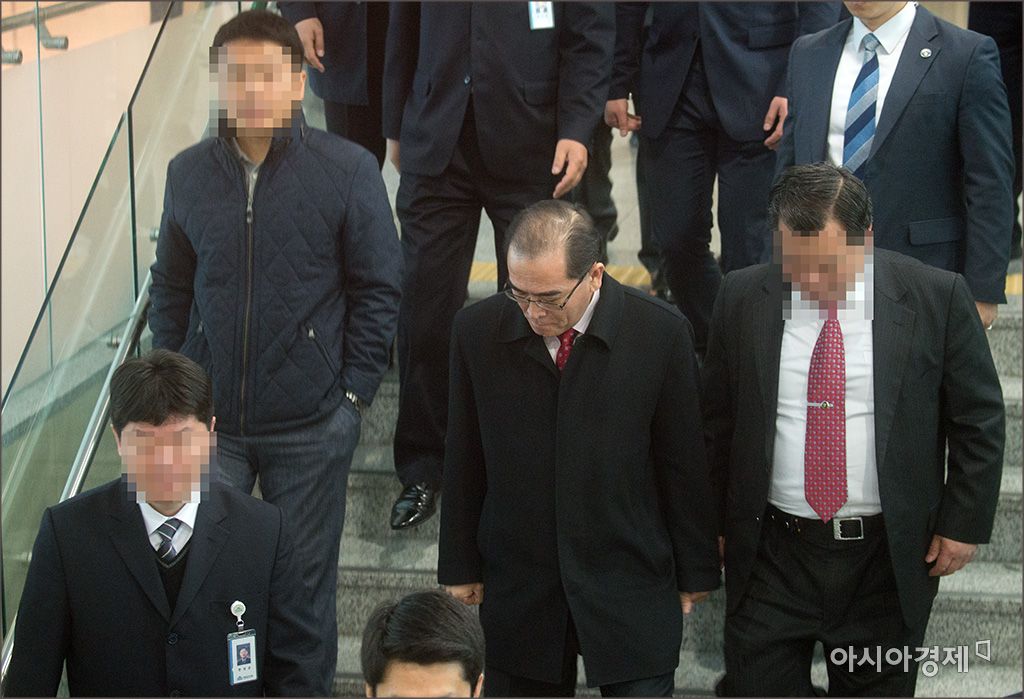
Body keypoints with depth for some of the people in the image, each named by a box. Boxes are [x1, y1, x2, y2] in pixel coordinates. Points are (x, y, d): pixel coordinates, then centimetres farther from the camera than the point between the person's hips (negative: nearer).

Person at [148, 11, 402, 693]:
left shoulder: (348, 169, -7)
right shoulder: (189, 172, 2)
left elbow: (379, 290, -2)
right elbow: (171, 288, 12)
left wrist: (353, 394, -6)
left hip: (311, 426, -2)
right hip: (208, 419, 2)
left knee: (306, 583, 9)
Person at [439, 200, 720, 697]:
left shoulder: (660, 332, -11)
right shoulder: (478, 330, -6)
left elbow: (684, 463, -3)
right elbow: (464, 461, 3)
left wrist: (695, 572, 4)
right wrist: (460, 566, 7)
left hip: (630, 586, -1)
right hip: (516, 591, 2)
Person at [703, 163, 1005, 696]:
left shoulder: (937, 298, -9)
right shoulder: (742, 298, -3)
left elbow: (979, 419, -1)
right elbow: (717, 419, 7)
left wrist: (964, 523, -2)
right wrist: (718, 522, 9)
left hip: (889, 557, -1)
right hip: (772, 551, 1)